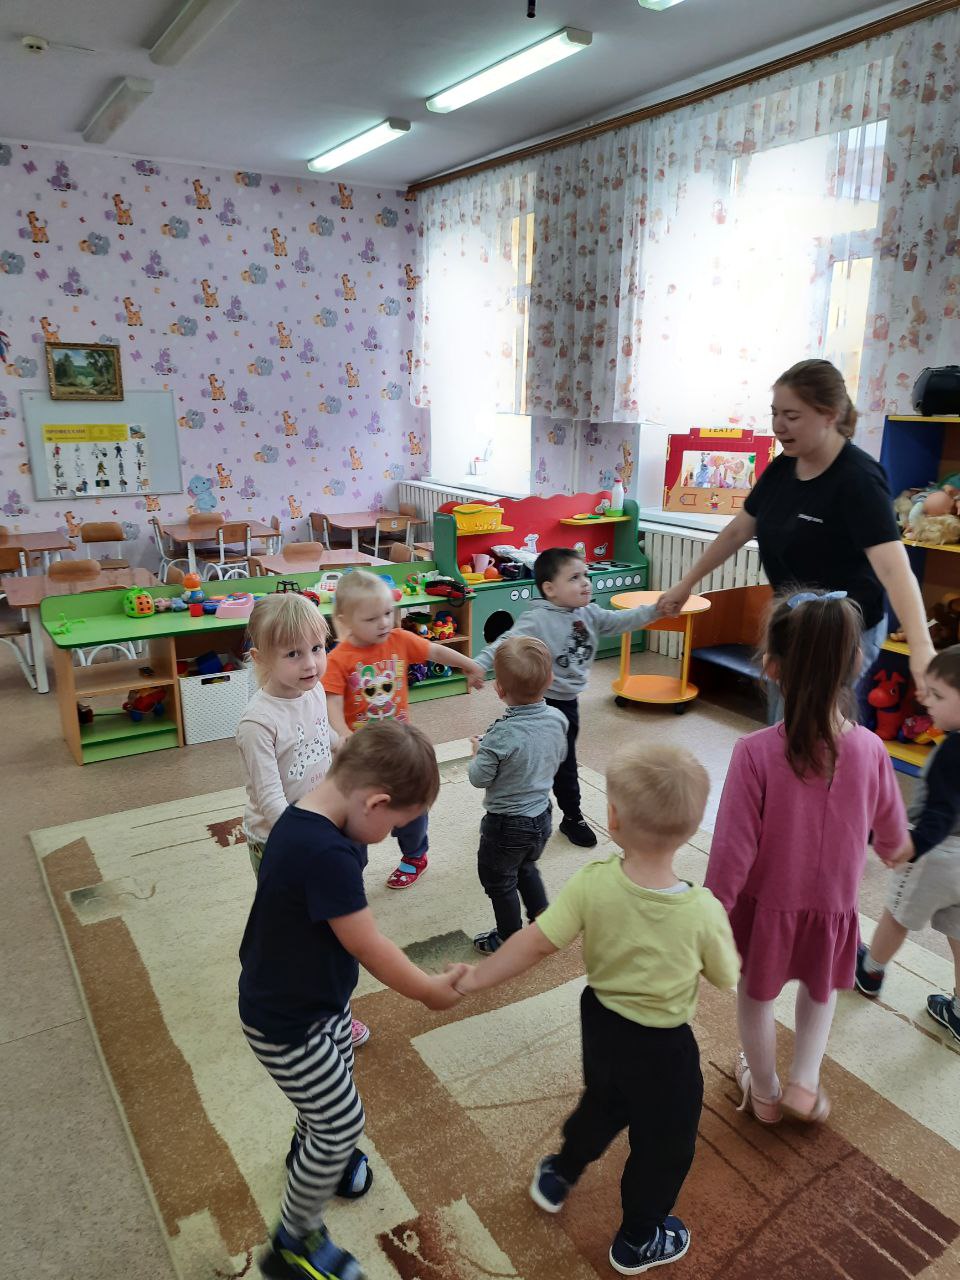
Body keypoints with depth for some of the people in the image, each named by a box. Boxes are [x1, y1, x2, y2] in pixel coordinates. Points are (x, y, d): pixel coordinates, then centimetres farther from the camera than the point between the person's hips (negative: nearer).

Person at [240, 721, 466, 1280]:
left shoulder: (305, 818, -8)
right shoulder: (327, 854, -38)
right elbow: (368, 947, -28)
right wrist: (431, 990, -14)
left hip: (318, 998, 9)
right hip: (288, 1023, -9)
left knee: (335, 1081, 30)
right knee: (345, 1121, 8)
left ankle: (311, 1155, 59)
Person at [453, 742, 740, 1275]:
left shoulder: (592, 882, -27)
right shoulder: (703, 912, -30)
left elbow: (535, 942, -22)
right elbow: (726, 978, -12)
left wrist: (474, 979, -10)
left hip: (600, 1019, 4)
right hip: (662, 1049, -3)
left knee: (602, 1104, 34)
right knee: (663, 1143, 25)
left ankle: (557, 1177, 58)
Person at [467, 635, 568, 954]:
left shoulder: (501, 735, -31)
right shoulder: (557, 719, -12)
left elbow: (478, 778, -20)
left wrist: (478, 752, -2)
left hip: (506, 825, -6)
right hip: (541, 816, 6)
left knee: (498, 881, 18)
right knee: (526, 868, 32)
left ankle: (509, 940, 33)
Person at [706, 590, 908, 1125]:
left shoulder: (757, 752, -28)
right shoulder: (870, 749, -18)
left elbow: (733, 852, -22)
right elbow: (893, 836, 1)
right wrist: (890, 850, 24)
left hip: (766, 904, -2)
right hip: (833, 905, 2)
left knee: (757, 995, 24)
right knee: (822, 986, 33)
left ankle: (765, 1091, 45)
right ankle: (806, 1081, 32)